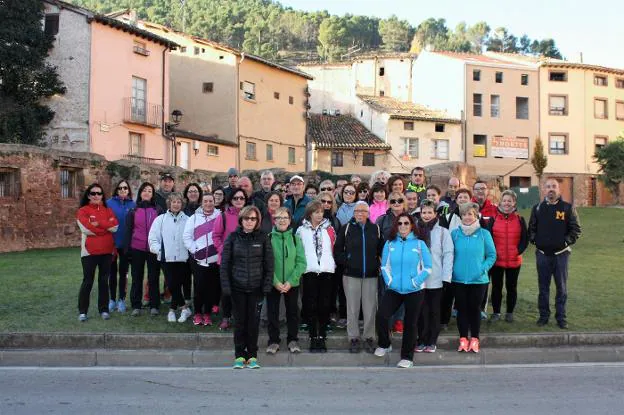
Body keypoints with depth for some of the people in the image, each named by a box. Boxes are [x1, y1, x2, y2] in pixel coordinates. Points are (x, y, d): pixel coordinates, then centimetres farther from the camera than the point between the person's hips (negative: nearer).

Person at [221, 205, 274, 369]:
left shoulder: (263, 238, 1)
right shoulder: (233, 237, 1)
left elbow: (269, 264, 1)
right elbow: (225, 263, 1)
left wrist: (267, 286, -5)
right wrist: (226, 286, -5)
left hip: (256, 287, 0)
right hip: (237, 287, 0)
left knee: (254, 322, 4)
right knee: (240, 321, 6)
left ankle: (252, 356, 16)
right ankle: (239, 355, 16)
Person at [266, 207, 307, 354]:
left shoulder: (295, 238, 1)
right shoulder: (268, 238, -4)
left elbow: (301, 263, -3)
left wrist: (290, 281, -12)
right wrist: (276, 282, -15)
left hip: (292, 284, 1)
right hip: (273, 283, -1)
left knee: (293, 312, 10)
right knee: (272, 312, 6)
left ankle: (293, 340, 25)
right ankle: (273, 341, 21)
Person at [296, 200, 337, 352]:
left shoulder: (329, 229, 9)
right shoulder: (301, 230, 6)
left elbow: (334, 247, 11)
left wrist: (333, 263, 3)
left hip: (326, 271, 1)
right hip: (309, 271, -1)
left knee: (324, 305, 2)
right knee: (311, 305, 0)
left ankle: (322, 337, 11)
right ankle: (313, 338, 8)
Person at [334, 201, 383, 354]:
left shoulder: (375, 229, 4)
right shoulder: (346, 228, 1)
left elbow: (382, 250, 11)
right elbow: (337, 251, 3)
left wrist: (377, 265, -1)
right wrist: (347, 262, -7)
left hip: (371, 275, 1)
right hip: (351, 274, -1)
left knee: (370, 308, 4)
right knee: (352, 308, 5)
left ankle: (369, 337, 17)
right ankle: (354, 338, 16)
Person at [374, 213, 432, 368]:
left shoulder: (419, 243, -3)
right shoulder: (390, 243, 4)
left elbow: (427, 267, -2)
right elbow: (384, 266, 8)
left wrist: (415, 282, -10)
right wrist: (389, 281, -5)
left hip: (414, 291, -1)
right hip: (394, 290, 2)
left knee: (410, 323, 5)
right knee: (381, 316, -13)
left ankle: (407, 357, 19)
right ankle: (384, 344, 13)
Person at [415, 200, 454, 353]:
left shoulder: (442, 232, -2)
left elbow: (448, 254, -4)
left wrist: (446, 277, -10)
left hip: (436, 279, -1)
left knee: (434, 311, 10)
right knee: (421, 311, 7)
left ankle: (432, 341, 21)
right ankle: (421, 340, 19)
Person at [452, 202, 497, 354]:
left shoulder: (484, 234, -3)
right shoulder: (455, 233, 0)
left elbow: (492, 255, 1)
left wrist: (483, 269, -10)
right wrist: (452, 269, -3)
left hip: (478, 279, -1)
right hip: (459, 279, 1)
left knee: (475, 308, 9)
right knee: (462, 308, 8)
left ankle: (474, 339, 21)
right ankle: (463, 339, 19)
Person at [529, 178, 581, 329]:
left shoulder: (567, 208, -1)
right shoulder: (537, 208, 6)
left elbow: (576, 229, 0)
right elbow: (531, 229, 11)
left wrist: (566, 242, -9)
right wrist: (535, 240, -3)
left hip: (561, 253, -2)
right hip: (542, 253, 2)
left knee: (561, 287, 5)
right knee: (543, 287, 8)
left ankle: (561, 317, 14)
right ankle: (544, 315, 18)